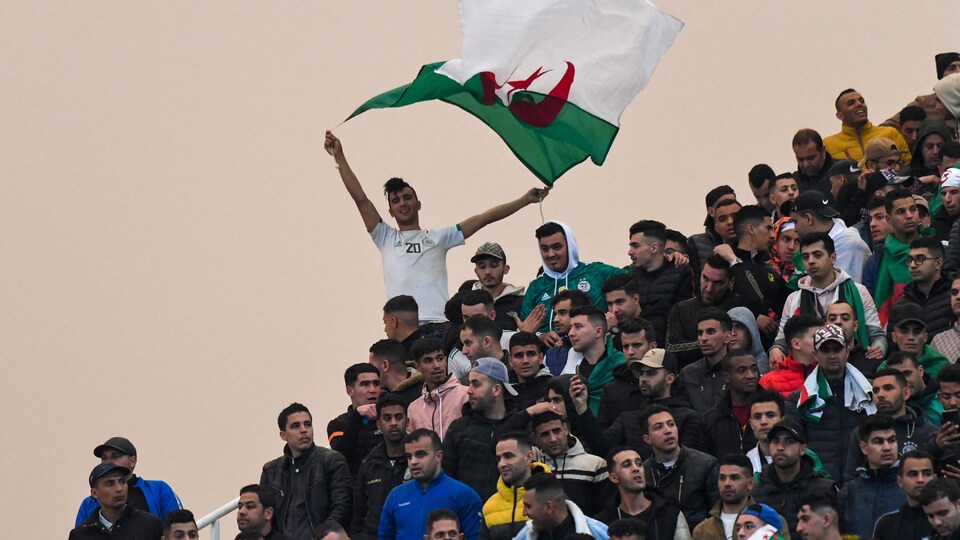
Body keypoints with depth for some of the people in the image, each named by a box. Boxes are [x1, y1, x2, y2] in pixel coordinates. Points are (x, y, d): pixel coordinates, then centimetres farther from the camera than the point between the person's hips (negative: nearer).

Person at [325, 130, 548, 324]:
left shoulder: (438, 237, 19)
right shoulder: (386, 238, 19)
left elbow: (483, 218, 17)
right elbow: (360, 199, 15)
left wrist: (525, 200, 14)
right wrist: (339, 157, 10)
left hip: (438, 325, 0)